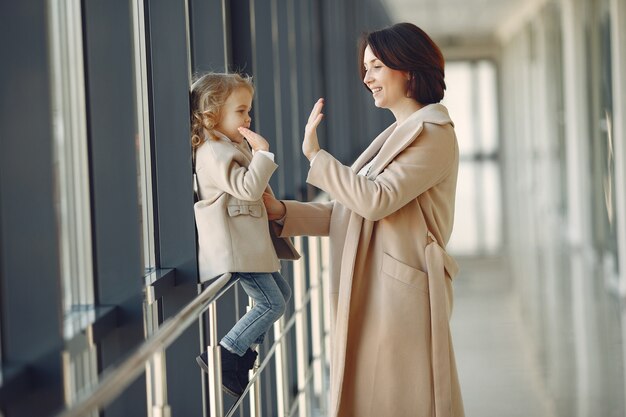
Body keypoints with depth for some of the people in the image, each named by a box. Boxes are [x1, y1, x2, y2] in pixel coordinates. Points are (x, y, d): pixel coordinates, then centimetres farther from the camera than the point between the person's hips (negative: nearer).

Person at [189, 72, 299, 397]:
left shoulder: (230, 147, 16)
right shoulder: (213, 154, -18)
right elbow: (247, 188, -28)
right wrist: (262, 152, -21)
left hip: (248, 242, 11)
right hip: (234, 245, -11)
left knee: (280, 292, 18)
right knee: (271, 303, -12)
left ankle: (244, 351, 24)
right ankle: (221, 355, -8)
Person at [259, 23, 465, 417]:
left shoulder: (434, 134, -10)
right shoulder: (397, 135, 20)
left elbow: (376, 200, -21)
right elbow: (347, 212, 15)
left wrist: (316, 155, -12)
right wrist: (282, 211, 3)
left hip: (402, 290, -9)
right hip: (370, 289, 9)